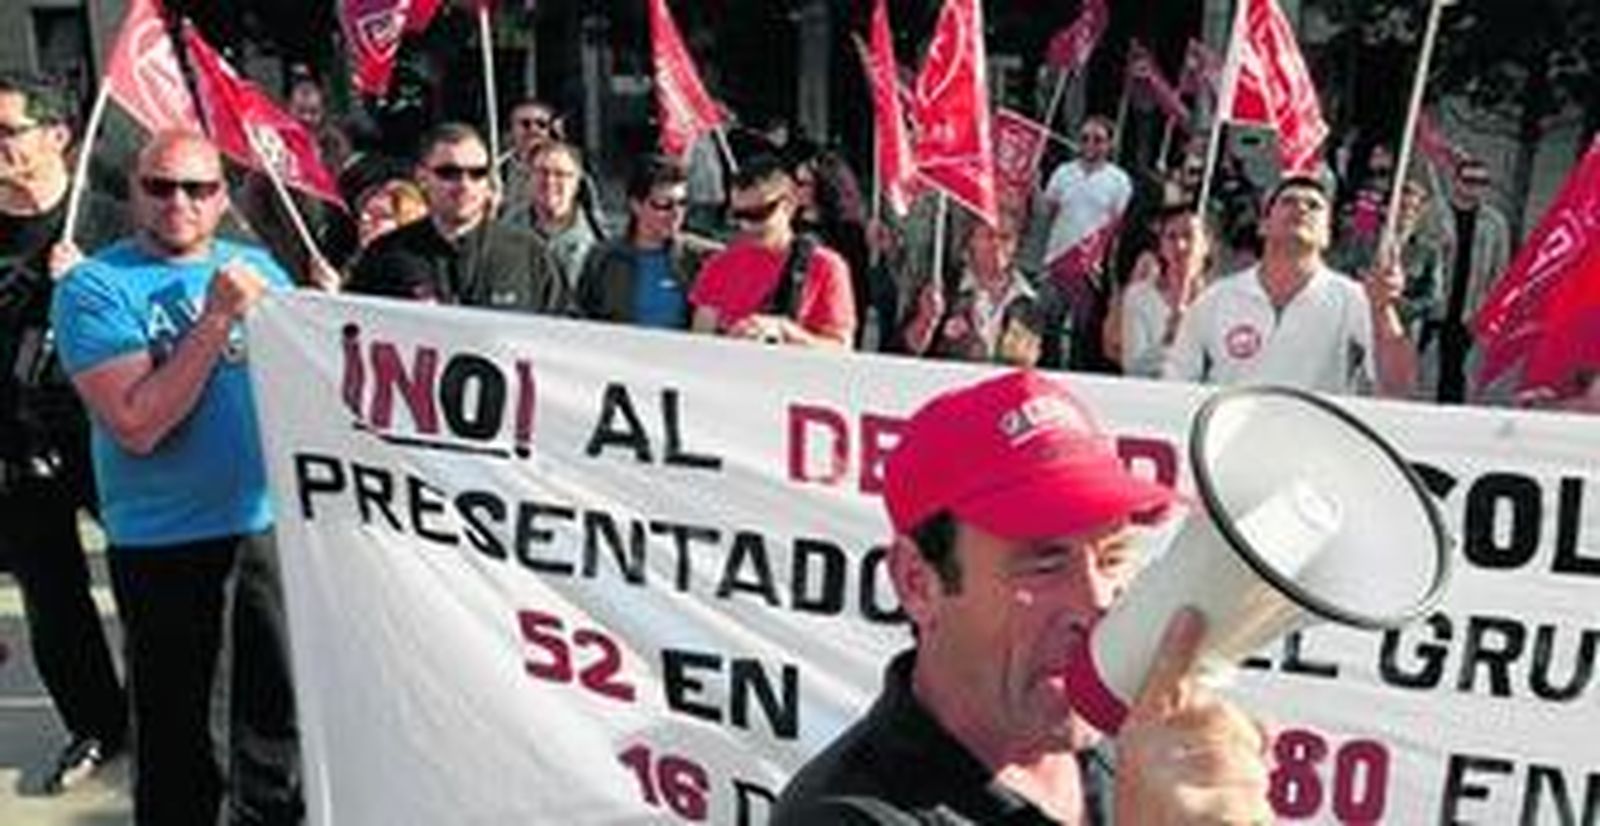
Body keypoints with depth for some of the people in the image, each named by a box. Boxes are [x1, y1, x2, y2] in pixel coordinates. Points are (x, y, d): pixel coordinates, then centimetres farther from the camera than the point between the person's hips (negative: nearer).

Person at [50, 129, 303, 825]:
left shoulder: (257, 265, 7)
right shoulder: (95, 287, -8)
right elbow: (136, 426, -20)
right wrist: (217, 320, -22)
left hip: (274, 520, 4)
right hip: (164, 540, -4)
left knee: (279, 702, 16)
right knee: (174, 722, 11)